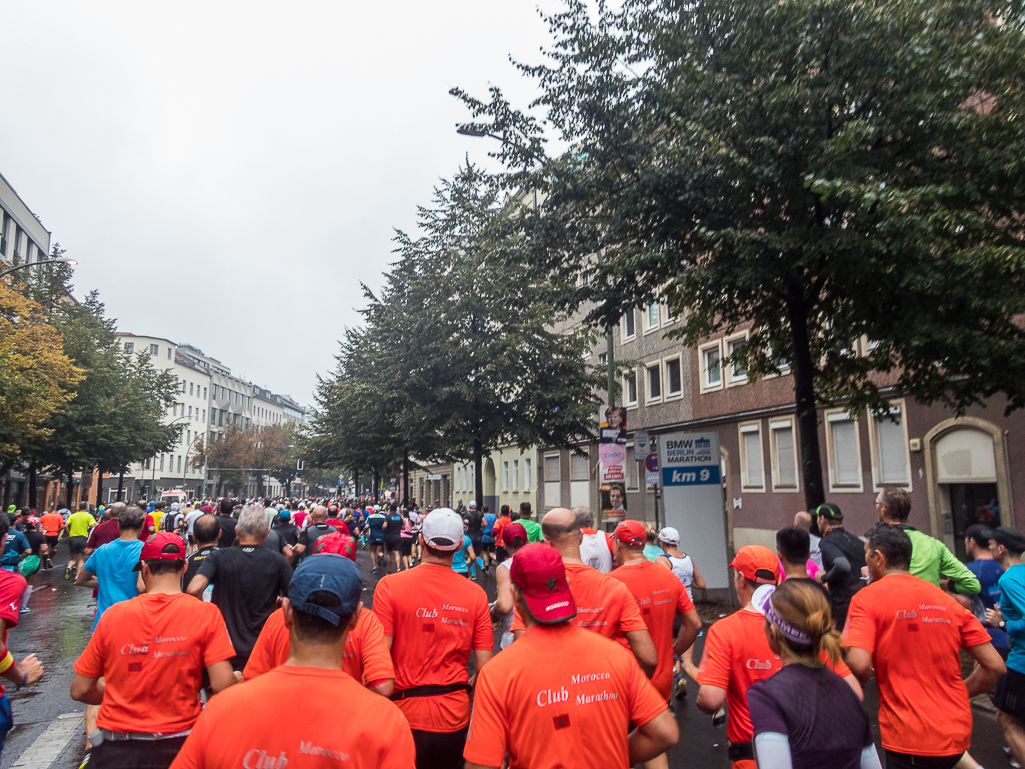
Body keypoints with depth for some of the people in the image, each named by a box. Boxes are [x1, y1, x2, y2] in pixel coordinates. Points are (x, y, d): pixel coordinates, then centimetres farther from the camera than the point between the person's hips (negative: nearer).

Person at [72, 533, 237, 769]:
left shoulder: (113, 614, -6)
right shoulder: (205, 614, -12)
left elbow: (80, 691, 0)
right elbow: (222, 685, -17)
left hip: (115, 749, 0)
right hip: (177, 747, 0)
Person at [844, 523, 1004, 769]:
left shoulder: (866, 598, -10)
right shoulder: (948, 601, 5)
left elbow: (859, 664, -20)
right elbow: (995, 666, 5)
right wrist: (956, 696, 17)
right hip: (958, 733, 6)